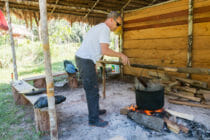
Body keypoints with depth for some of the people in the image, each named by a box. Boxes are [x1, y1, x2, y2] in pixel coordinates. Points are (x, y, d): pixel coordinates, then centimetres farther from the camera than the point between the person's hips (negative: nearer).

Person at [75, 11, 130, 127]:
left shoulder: (98, 27, 21)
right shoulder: (105, 29, -11)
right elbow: (104, 50, -22)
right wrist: (121, 55, -12)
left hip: (81, 58, 10)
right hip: (85, 61, -10)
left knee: (92, 87, 20)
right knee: (92, 90, -3)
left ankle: (95, 110, 35)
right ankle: (93, 119, 9)